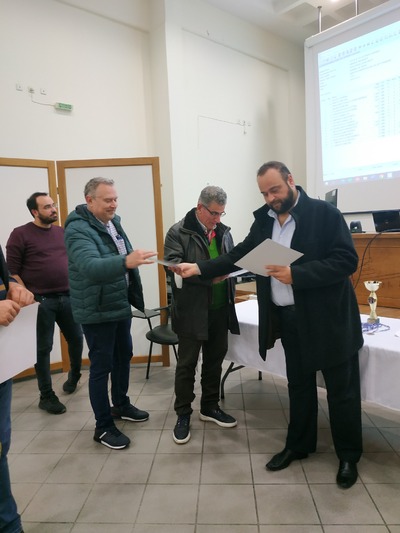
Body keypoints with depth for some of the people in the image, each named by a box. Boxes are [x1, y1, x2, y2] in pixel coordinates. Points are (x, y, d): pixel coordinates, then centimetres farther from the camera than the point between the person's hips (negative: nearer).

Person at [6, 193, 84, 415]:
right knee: (43, 348, 5)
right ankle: (46, 396, 20)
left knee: (76, 339, 13)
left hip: (67, 297, 5)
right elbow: (11, 271, -7)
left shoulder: (62, 232, 10)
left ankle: (74, 375, 41)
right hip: (41, 301, -5)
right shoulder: (20, 234, -5)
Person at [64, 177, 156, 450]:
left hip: (121, 306, 9)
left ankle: (121, 404, 40)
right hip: (97, 311, -8)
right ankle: (104, 426, 18)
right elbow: (90, 266, -37)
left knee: (124, 356, 20)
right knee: (101, 367, 2)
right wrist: (126, 261, -51)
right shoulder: (78, 229, -20)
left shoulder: (113, 222, 7)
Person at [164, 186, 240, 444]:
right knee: (187, 365, 6)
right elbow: (174, 265, -18)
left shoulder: (223, 232, 11)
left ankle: (210, 406, 34)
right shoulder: (178, 232, -7)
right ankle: (183, 414, 22)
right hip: (192, 311, -5)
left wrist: (231, 268, -3)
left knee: (215, 361, 17)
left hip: (220, 309, 6)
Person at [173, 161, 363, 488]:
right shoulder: (264, 219, 5)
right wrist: (200, 268, -8)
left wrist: (296, 274, -28)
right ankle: (298, 445, 39)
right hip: (288, 318, 5)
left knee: (341, 389, 11)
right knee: (299, 385, 20)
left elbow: (346, 260, -18)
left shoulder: (325, 213, -13)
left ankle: (349, 456, 32)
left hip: (327, 318, -5)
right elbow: (240, 254, 4)